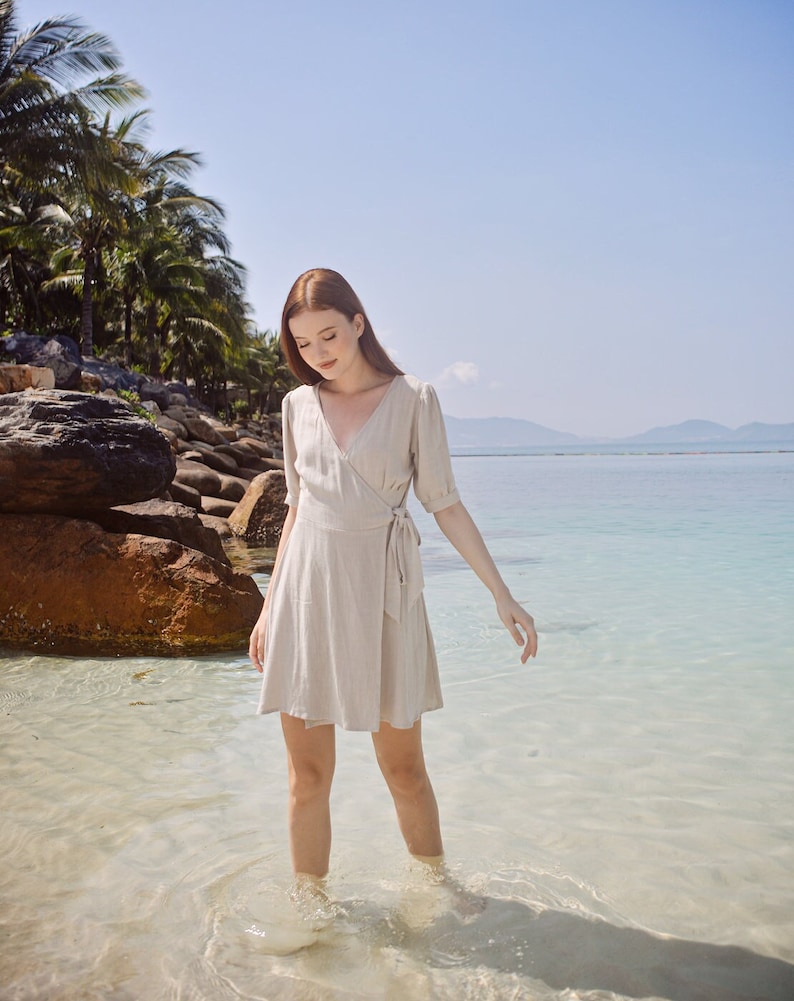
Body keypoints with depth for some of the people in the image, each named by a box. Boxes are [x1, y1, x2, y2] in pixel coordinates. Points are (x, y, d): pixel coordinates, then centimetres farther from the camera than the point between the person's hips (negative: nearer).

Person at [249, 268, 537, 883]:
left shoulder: (413, 399, -1)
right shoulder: (299, 405, 9)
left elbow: (444, 503, 0)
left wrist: (502, 595, -3)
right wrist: (269, 606, 16)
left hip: (381, 590, -2)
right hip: (307, 587, 3)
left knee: (403, 766, 7)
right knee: (308, 774, 6)